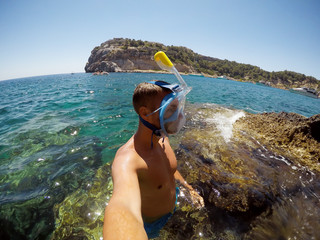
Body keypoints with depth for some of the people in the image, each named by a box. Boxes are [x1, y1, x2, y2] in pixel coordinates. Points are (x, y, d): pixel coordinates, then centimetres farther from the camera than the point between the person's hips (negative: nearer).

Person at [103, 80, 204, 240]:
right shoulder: (127, 159, -44)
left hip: (173, 208, 6)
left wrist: (189, 188, 10)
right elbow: (121, 211, -63)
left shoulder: (162, 138, -18)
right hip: (152, 225, -5)